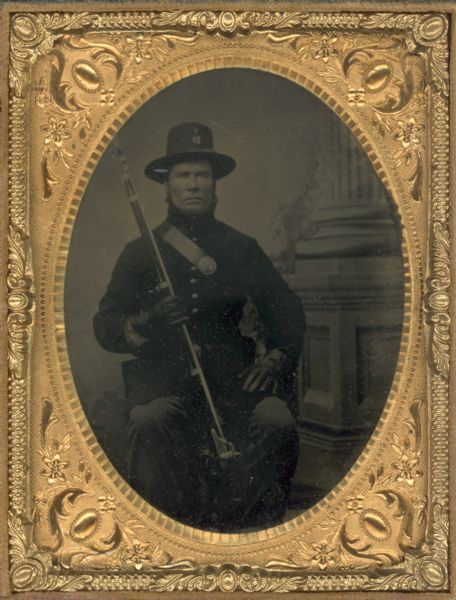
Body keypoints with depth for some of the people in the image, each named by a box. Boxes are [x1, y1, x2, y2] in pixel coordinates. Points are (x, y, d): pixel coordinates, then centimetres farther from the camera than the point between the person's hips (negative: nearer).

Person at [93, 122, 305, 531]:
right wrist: (147, 323, -16)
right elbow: (105, 327, 6)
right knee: (150, 422, -33)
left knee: (278, 422, -28)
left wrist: (275, 359, -3)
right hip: (164, 374, -1)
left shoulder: (242, 249, 18)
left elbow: (288, 312, 17)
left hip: (234, 374, 1)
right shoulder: (140, 254, 14)